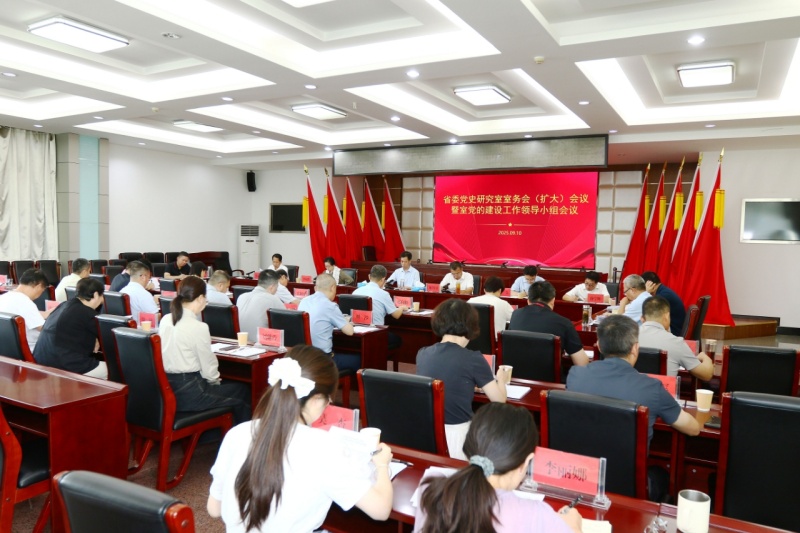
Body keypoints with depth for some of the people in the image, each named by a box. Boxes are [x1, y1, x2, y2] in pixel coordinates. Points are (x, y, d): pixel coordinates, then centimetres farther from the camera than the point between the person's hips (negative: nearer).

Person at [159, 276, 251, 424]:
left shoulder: (165, 320, 3)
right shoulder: (198, 327, -20)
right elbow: (208, 369, -12)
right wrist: (216, 381, 6)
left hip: (168, 388, 9)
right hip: (189, 392, -9)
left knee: (227, 385, 29)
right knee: (243, 392, 11)